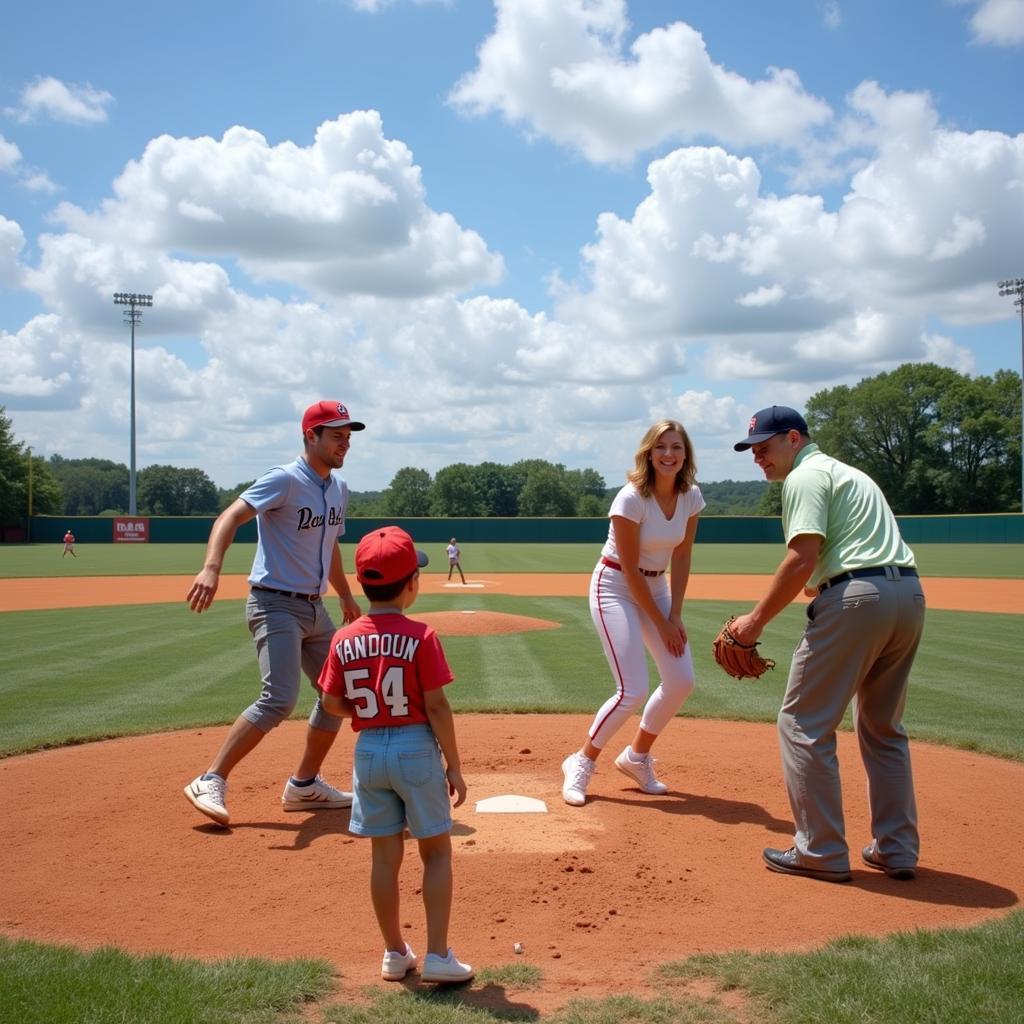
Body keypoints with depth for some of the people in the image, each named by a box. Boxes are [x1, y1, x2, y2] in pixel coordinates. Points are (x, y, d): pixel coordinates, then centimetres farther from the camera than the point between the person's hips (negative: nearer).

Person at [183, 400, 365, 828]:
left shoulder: (339, 489, 11)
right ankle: (210, 782, -11)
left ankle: (304, 785, 25)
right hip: (275, 604, -9)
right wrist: (211, 569, -43)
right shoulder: (285, 480, -15)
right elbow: (230, 517, -27)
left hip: (314, 608, 9)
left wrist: (346, 595, 27)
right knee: (280, 699, -21)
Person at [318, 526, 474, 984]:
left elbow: (332, 703, 4)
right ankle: (437, 955, 9)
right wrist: (454, 767, -5)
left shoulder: (344, 640, -2)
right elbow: (436, 707, -13)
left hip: (368, 751, 4)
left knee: (385, 856, 13)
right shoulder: (420, 637, -14)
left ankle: (395, 954, 24)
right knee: (436, 852, 10)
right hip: (416, 749, -4)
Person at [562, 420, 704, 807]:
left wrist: (675, 614, -6)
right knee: (633, 690, -15)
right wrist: (661, 623, -15)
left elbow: (681, 557, 1)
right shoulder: (631, 499, -24)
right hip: (615, 587, -7)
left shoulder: (691, 496, -5)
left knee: (681, 681, -1)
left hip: (657, 587, 7)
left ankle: (636, 758, 21)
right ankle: (580, 764, 5)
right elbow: (630, 570, -20)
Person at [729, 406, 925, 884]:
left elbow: (802, 560, -14)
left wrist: (756, 620, -8)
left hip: (856, 596, -10)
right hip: (910, 594, 10)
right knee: (883, 727, 20)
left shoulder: (806, 476, -2)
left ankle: (821, 852, 3)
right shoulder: (847, 472, 28)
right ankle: (896, 850, 23)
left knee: (804, 724, 0)